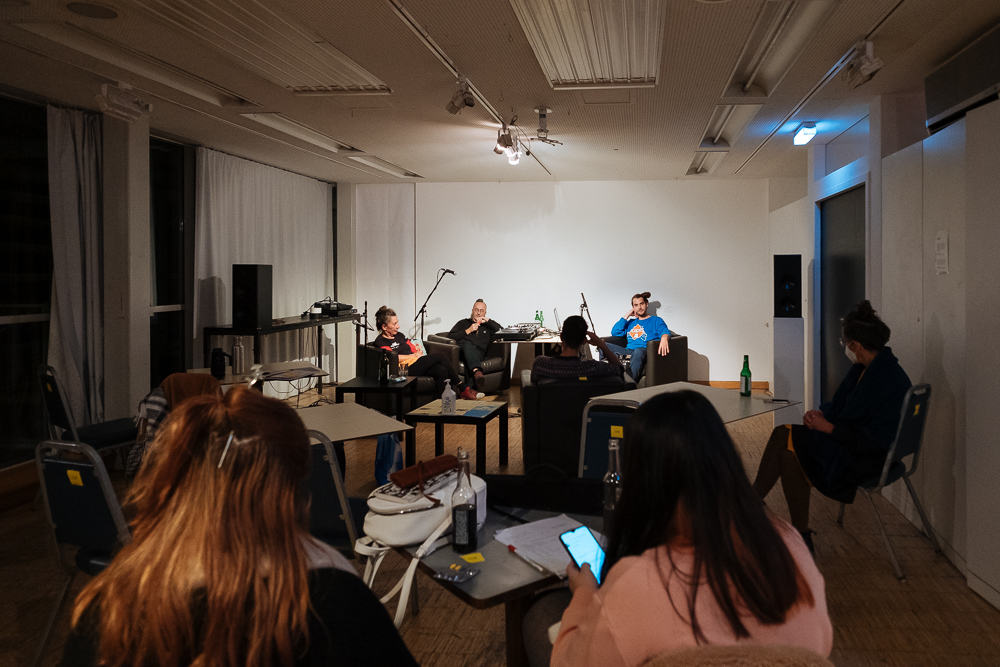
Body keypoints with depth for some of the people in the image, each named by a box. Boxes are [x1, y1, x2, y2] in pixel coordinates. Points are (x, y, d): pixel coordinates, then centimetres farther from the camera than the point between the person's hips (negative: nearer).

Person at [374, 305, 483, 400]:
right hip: (407, 368, -8)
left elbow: (413, 348, 26)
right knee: (439, 356, -21)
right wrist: (414, 356, -4)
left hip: (417, 364, 8)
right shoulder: (380, 341, 1)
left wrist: (418, 350, 1)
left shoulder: (399, 336, 26)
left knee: (442, 370, -26)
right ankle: (463, 388, -16)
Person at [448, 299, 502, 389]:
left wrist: (488, 320, 13)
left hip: (479, 352, 1)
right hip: (462, 350, 0)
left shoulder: (487, 326, 35)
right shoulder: (463, 323, 33)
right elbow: (450, 337, 16)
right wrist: (468, 331, 8)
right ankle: (476, 371, -64)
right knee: (468, 344, -40)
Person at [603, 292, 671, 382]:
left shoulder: (656, 320, 17)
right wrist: (626, 316, 17)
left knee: (639, 351, -42)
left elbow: (664, 331, -5)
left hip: (644, 352, -4)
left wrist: (664, 338, -31)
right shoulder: (631, 322, 32)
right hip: (628, 352, 5)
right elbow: (615, 332, 17)